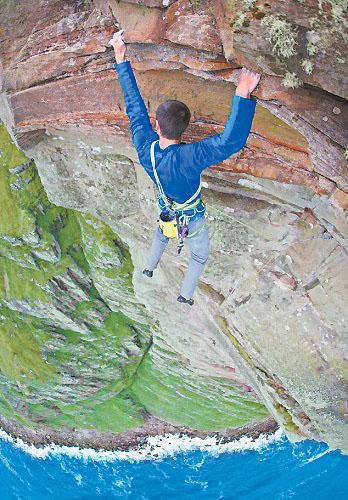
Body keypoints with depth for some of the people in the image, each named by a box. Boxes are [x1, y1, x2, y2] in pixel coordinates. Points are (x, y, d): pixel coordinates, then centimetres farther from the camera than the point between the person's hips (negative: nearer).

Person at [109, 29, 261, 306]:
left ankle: (150, 268, 65)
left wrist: (121, 60, -18)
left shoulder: (144, 146, -32)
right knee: (200, 256, 28)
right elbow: (231, 141, -57)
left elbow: (134, 106, -23)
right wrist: (242, 95, -63)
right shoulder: (187, 158, -46)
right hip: (193, 219, -4)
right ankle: (186, 294, 46)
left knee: (161, 236, 41)